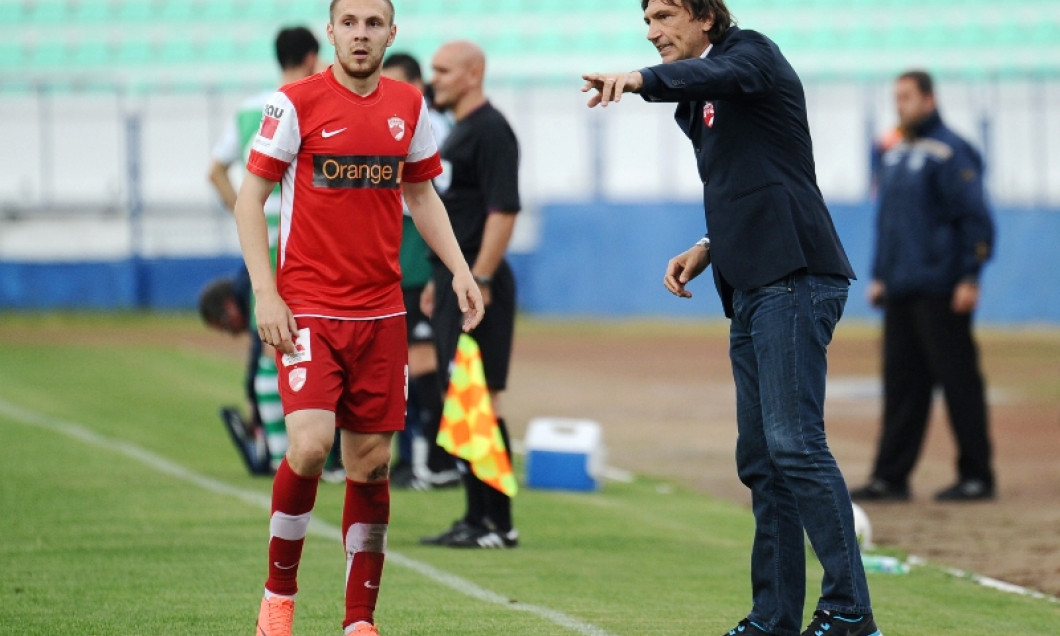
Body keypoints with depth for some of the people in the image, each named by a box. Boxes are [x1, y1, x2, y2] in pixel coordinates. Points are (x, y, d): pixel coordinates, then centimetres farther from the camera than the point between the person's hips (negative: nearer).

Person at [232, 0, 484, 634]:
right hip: (308, 309, -4)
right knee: (310, 445, -19)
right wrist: (265, 293, -10)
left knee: (372, 464, 5)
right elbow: (251, 197, -2)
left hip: (381, 313, 4)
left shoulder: (408, 105, 8)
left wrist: (459, 270, 8)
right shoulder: (296, 103, -6)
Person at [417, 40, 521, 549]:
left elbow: (503, 211, -20)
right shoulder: (458, 130, 19)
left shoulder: (490, 130, -12)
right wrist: (439, 281, 23)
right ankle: (477, 518, 14)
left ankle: (496, 524, -9)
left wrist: (477, 281, -24)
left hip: (477, 284, -10)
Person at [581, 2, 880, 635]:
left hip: (795, 279, -10)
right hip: (752, 291, 10)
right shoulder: (699, 106, 23)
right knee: (761, 459, 9)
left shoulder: (752, 52, -2)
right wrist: (708, 249, 13)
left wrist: (640, 79, -45)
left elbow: (717, 74, -27)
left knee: (795, 444, -17)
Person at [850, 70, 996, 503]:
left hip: (940, 292, -8)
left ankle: (977, 475, 2)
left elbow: (974, 217, -12)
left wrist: (969, 277, -17)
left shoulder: (949, 152, -9)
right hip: (900, 290, 8)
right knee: (901, 383, 7)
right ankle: (891, 477, 8)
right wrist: (879, 275, 18)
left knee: (958, 380, -3)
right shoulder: (895, 156, 17)